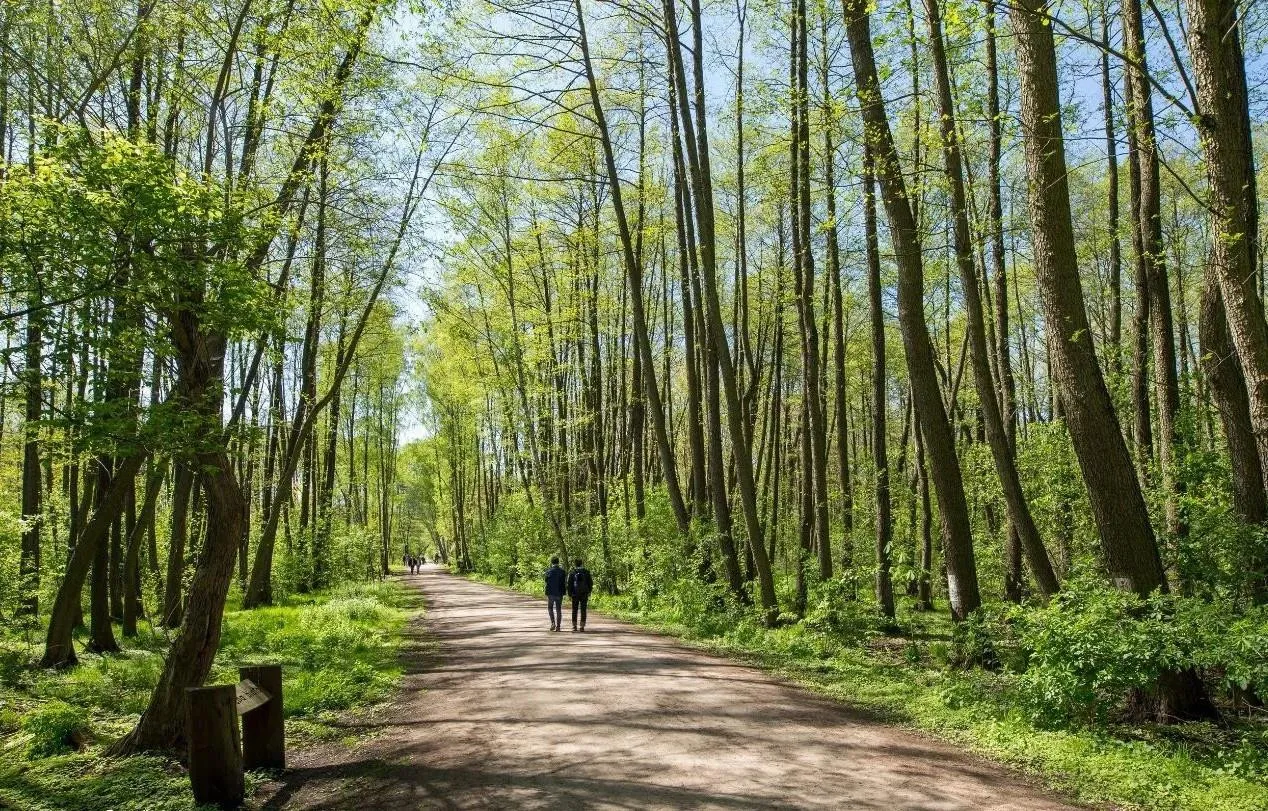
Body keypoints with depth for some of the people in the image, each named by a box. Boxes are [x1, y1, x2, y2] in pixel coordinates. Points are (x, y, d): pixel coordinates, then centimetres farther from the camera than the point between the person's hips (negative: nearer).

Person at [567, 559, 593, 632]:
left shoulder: (572, 573, -3)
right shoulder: (586, 572, 1)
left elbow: (569, 584, -4)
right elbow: (590, 583, 5)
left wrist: (569, 594, 2)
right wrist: (589, 591, 17)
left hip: (575, 594, -1)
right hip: (584, 594, 1)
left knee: (574, 610, 8)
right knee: (583, 610, 3)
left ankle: (574, 626, 6)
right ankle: (582, 626, 0)